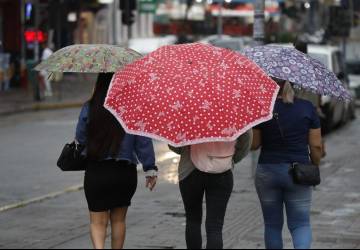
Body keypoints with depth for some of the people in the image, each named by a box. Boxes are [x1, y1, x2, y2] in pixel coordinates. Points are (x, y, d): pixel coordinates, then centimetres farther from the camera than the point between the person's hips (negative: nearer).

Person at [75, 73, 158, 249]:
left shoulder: (89, 109, -7)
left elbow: (80, 139, 3)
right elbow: (143, 142, -5)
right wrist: (151, 169, 3)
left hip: (96, 172, -1)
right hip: (125, 172, 1)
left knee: (98, 221, 5)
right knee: (118, 219, 19)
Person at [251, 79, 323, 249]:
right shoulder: (307, 108, -2)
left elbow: (254, 145, -1)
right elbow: (316, 146, 0)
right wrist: (315, 166, 15)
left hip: (267, 172, 0)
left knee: (272, 225, 13)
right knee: (300, 223, 7)